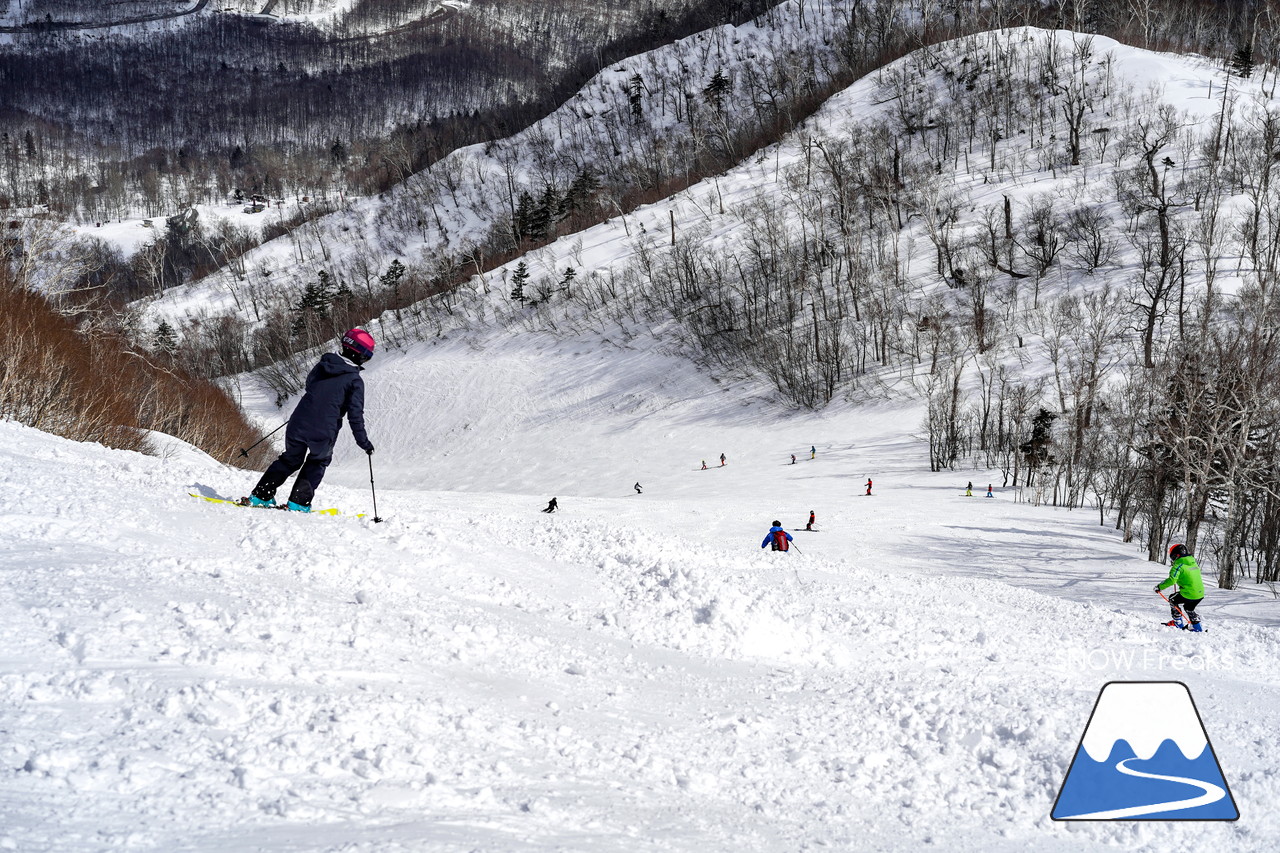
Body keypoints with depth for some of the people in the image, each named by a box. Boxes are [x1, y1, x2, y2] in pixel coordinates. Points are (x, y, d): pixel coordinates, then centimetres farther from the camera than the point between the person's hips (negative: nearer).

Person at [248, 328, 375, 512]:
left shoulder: (321, 366, 6)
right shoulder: (355, 381, -9)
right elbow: (355, 415, -11)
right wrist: (364, 442, -3)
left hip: (298, 426, 4)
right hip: (323, 434, -4)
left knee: (290, 459, 24)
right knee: (318, 462, 24)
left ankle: (260, 495, 18)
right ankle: (299, 502, 18)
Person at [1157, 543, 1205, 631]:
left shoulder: (1178, 565, -11)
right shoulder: (1194, 563, 12)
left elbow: (1172, 580, -22)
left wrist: (1160, 586, -12)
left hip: (1188, 595, -7)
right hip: (1200, 595, 7)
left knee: (1172, 599, 18)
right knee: (1189, 608, 33)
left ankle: (1178, 623, 23)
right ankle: (1196, 626, 31)